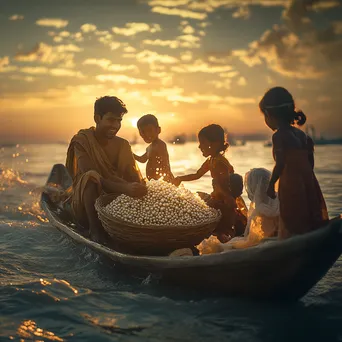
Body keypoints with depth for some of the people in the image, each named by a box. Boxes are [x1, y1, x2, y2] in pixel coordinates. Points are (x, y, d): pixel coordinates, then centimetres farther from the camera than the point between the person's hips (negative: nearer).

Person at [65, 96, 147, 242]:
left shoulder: (122, 145, 4)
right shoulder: (82, 141, -12)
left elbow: (135, 178, -4)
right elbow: (91, 177, -27)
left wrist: (141, 190, -30)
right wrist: (125, 188, -43)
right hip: (85, 207, -4)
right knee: (92, 176, -33)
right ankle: (95, 230, -26)